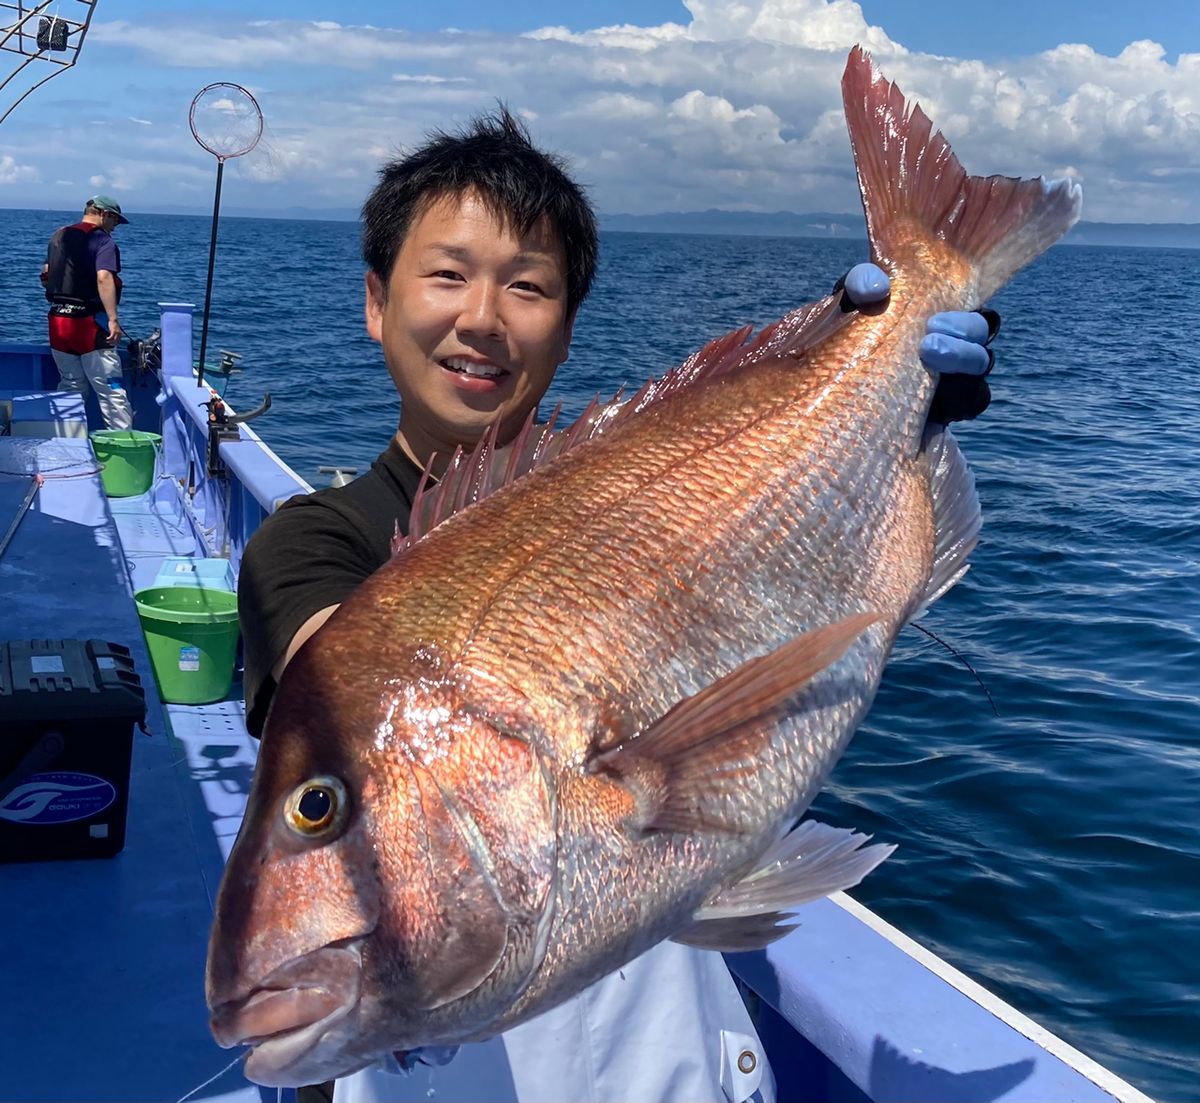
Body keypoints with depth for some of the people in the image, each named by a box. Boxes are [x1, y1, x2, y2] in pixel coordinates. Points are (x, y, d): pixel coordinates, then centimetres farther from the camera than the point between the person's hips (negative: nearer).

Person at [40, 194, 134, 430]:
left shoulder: (59, 235, 15)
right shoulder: (103, 240, -9)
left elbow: (47, 273, 23)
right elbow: (104, 278, -24)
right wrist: (113, 319, -27)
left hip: (58, 320, 7)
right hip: (89, 322, -7)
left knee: (71, 386, 16)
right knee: (111, 389, -6)